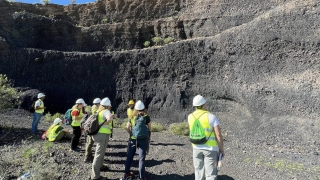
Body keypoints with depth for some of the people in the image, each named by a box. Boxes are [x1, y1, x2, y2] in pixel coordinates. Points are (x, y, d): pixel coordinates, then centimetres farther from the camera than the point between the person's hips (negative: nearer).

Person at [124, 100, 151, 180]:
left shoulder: (132, 117, 3)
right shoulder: (146, 117, -5)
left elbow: (127, 128, 3)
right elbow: (150, 129, 1)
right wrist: (148, 135, 17)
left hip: (133, 139, 3)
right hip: (143, 139, -3)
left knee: (129, 156, 16)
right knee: (141, 158, 2)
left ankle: (127, 173, 28)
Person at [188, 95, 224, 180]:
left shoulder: (190, 117, -1)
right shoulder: (211, 117, -14)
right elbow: (218, 135, -15)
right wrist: (221, 150, -2)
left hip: (197, 148, 4)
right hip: (210, 148, -4)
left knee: (199, 172, 16)